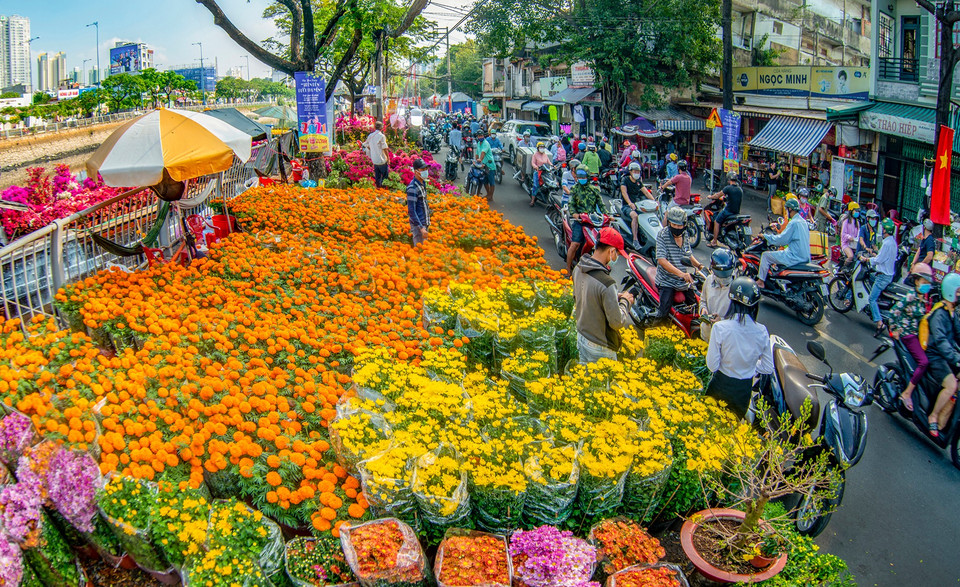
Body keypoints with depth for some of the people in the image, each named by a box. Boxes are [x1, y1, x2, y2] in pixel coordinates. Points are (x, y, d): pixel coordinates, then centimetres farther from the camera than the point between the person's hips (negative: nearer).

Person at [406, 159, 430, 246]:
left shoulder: (423, 183, 7)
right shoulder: (412, 188, -21)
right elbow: (411, 211, -22)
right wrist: (421, 228, -25)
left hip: (424, 222, 9)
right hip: (417, 223, -9)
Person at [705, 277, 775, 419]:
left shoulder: (720, 328, -24)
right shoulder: (762, 331, -14)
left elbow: (712, 365, -18)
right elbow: (768, 368, -3)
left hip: (722, 386, -3)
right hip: (745, 389, 3)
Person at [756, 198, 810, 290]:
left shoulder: (793, 223, -17)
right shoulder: (803, 221, 12)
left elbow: (781, 240, -18)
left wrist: (766, 236, -7)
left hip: (795, 257, -10)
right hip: (805, 257, 10)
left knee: (765, 255, -5)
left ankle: (760, 281, 0)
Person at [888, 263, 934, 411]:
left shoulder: (924, 298, 8)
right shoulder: (910, 297, -16)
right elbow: (894, 312, -19)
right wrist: (894, 330, -14)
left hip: (918, 333, 8)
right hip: (907, 334, -8)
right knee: (924, 362, -20)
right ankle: (907, 393, -13)